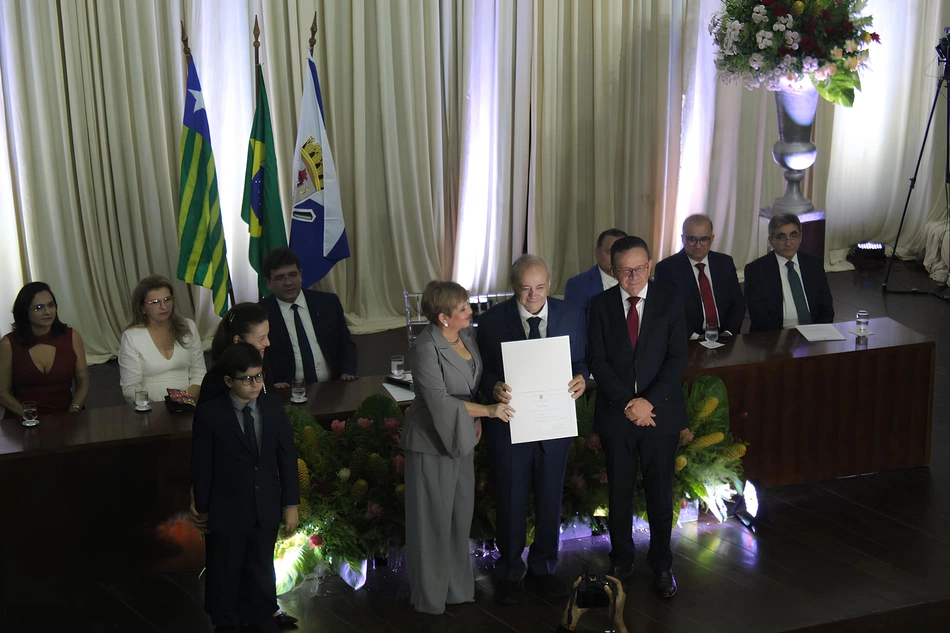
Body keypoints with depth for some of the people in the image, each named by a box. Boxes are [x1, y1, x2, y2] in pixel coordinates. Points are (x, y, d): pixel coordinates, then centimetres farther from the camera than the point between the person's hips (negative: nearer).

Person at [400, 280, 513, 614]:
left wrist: (476, 420, 6)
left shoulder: (467, 332, -1)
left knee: (460, 514, 16)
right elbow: (440, 402, -25)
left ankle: (456, 586, 31)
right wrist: (487, 410, -21)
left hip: (460, 437, 7)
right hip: (432, 441, -7)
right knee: (433, 519, 5)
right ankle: (429, 595, 21)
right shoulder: (425, 349, -24)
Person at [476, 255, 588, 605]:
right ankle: (509, 572, 30)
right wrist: (494, 388, -26)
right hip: (509, 423, -2)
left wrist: (580, 378, -18)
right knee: (510, 502, 11)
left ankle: (544, 567, 36)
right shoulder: (492, 321, -10)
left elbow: (581, 359, 4)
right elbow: (481, 370, -5)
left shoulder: (572, 315, -4)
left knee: (550, 499, 16)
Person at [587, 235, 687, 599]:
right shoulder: (601, 305, 2)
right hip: (616, 414, 1)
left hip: (660, 411, -1)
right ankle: (621, 560, 24)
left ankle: (662, 564, 19)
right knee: (619, 491, 10)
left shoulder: (670, 301, -1)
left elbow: (677, 358, -6)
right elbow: (597, 361, -3)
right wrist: (627, 402, -14)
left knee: (660, 492, 6)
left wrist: (649, 401, -16)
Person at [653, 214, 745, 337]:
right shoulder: (666, 268, -1)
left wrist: (728, 332, -5)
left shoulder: (725, 263, 12)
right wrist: (694, 336, -16)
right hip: (687, 343, -3)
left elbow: (738, 303, 13)